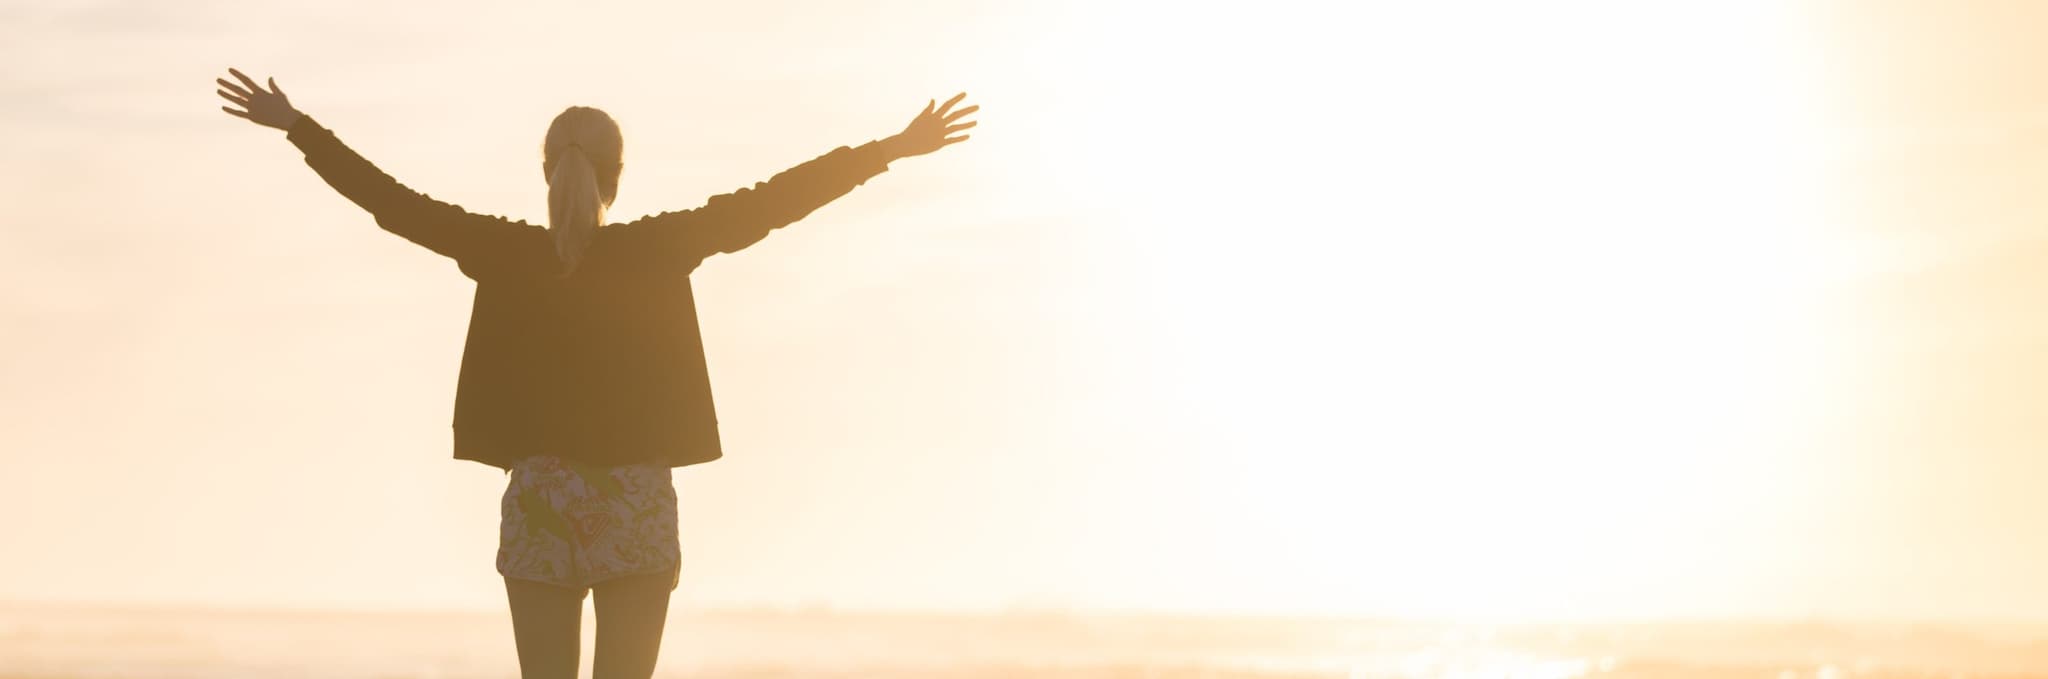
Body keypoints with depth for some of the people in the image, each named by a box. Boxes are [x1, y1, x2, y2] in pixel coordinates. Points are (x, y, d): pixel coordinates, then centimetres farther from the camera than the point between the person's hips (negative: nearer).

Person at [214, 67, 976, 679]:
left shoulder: (506, 254, -5)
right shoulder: (655, 251, -8)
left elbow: (391, 201, 0)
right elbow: (771, 202, -8)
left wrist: (296, 126, 9)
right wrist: (894, 148, -5)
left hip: (541, 502, 1)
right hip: (635, 504, -1)